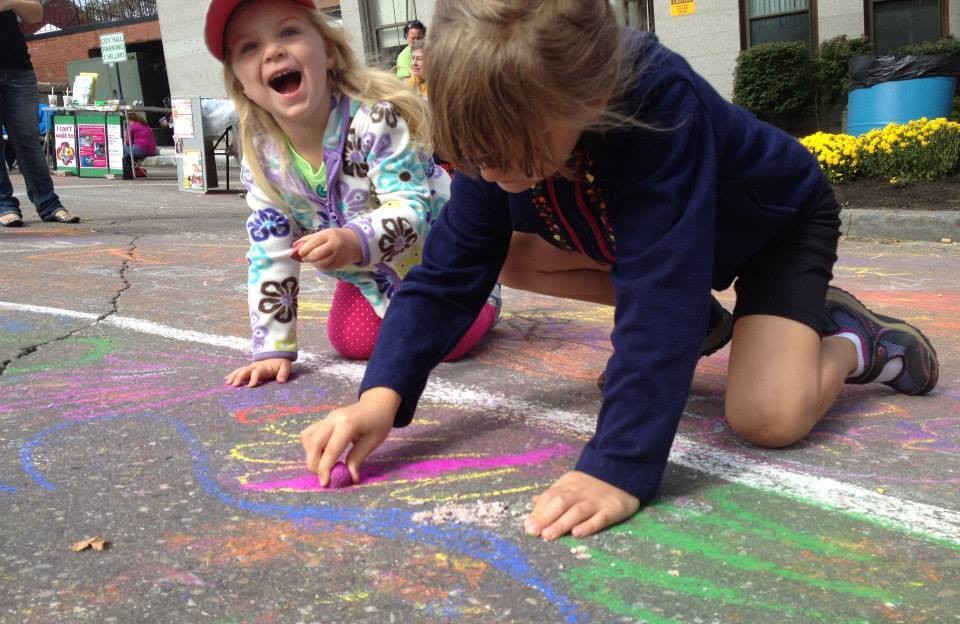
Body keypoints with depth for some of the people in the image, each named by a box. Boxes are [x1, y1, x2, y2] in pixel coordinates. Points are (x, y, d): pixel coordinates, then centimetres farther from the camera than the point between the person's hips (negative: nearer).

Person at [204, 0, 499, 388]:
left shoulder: (375, 119, -33)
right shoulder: (261, 158, -17)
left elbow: (410, 209, -39)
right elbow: (268, 257, -11)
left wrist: (355, 241, -62)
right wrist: (273, 349, -15)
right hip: (371, 273, 5)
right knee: (354, 342, -8)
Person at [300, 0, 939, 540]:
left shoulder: (658, 106, -43)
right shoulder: (500, 129, -24)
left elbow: (661, 293, -47)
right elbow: (449, 274, -22)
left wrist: (618, 466, -53)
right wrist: (381, 394, -35)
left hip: (776, 220, -6)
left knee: (766, 416, -28)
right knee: (512, 257, -8)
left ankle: (853, 342, 7)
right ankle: (700, 319, 6)